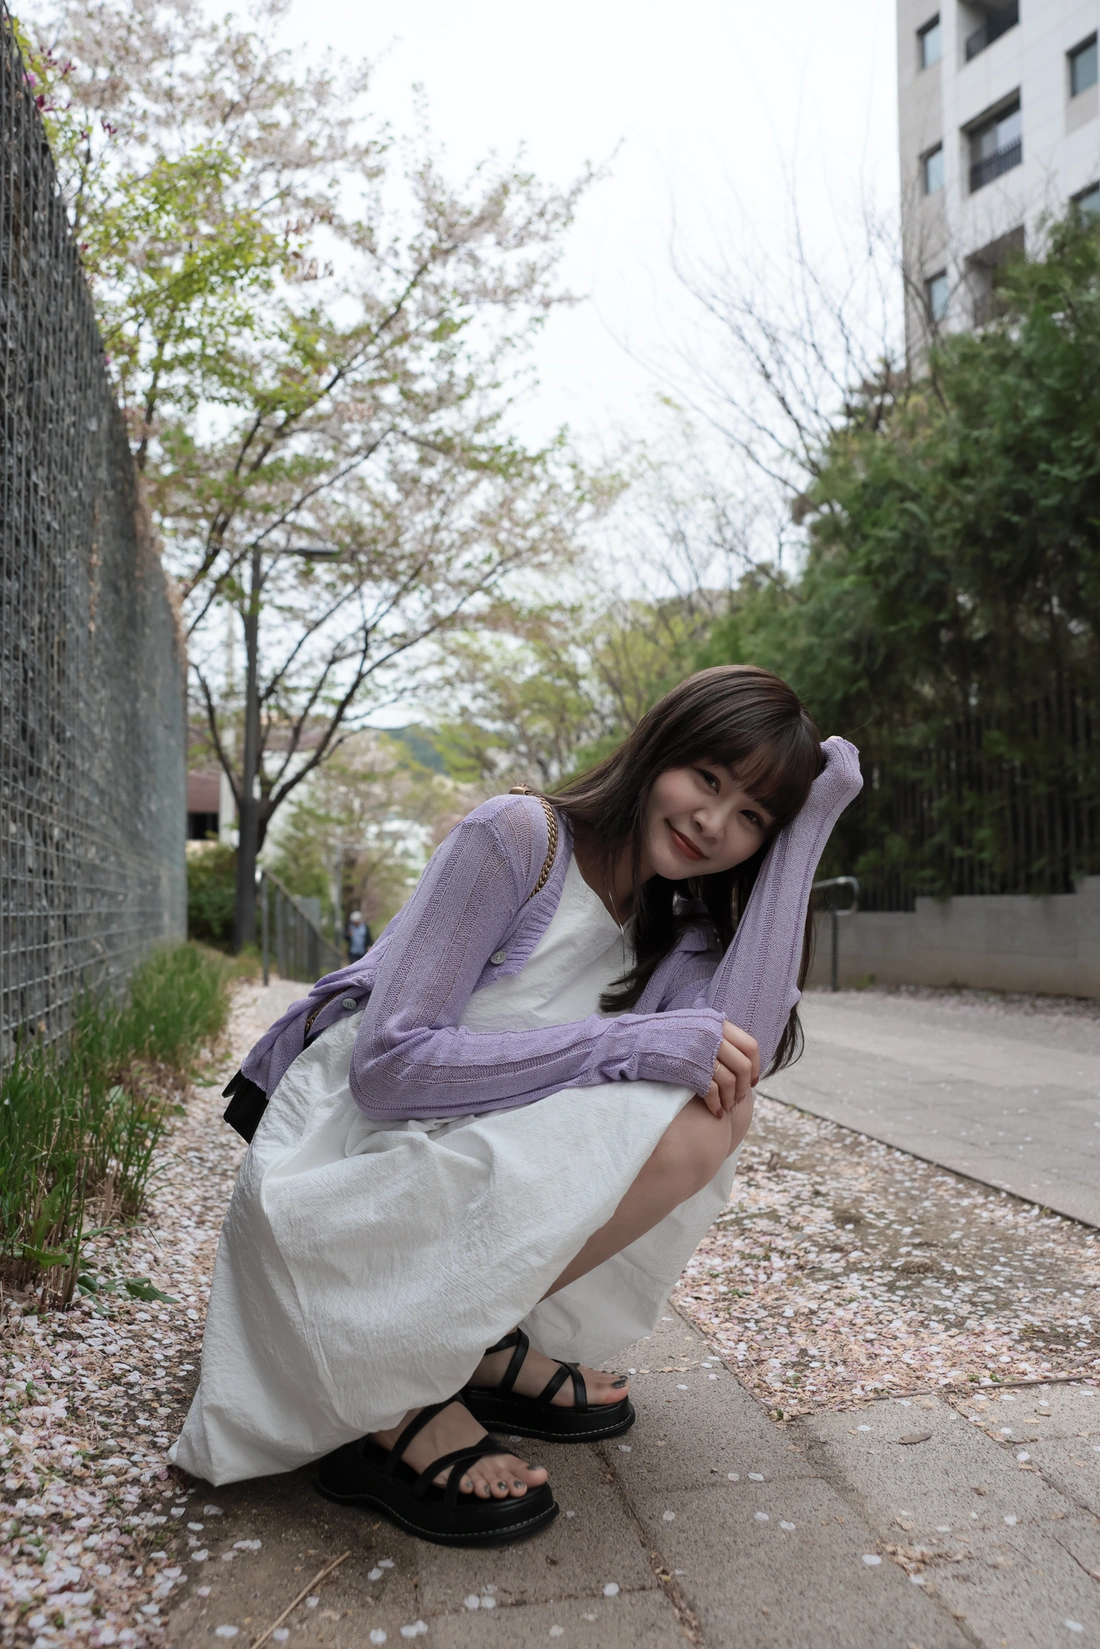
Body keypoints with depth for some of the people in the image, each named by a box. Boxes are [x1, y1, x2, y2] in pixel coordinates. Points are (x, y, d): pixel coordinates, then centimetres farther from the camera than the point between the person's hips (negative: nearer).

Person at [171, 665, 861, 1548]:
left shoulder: (676, 931, 7)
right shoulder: (518, 836, -14)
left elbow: (743, 1046, -17)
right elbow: (388, 1063, -21)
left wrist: (809, 823, -11)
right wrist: (637, 1043, -26)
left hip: (473, 1178, 7)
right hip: (340, 1190, -7)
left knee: (721, 1102, -9)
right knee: (682, 1122, -24)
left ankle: (492, 1347, 0)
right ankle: (394, 1398, -13)